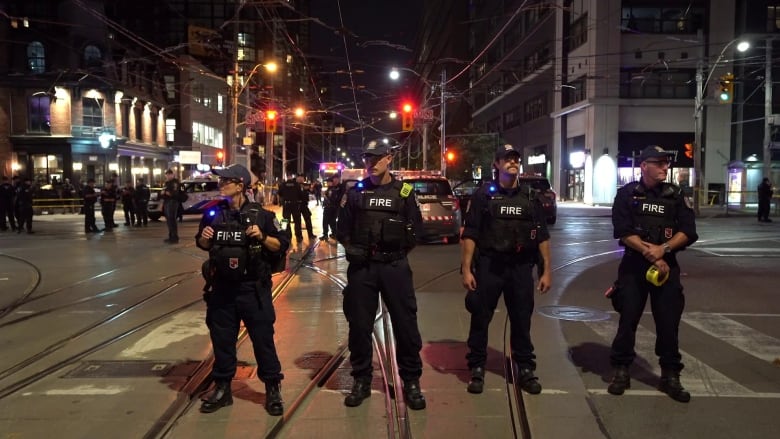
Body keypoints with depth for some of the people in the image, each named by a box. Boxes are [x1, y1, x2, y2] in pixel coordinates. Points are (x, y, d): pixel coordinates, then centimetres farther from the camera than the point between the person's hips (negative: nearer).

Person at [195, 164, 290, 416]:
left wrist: (262, 237, -21)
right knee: (221, 339, 14)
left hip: (253, 288, -3)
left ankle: (273, 389, 20)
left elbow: (282, 245, -5)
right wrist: (204, 238, -7)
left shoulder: (260, 214, -9)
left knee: (263, 338, 5)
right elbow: (202, 244, 15)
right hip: (222, 287, 4)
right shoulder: (213, 213, 2)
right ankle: (222, 388, 30)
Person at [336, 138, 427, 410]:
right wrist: (351, 248, -1)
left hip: (395, 266, -1)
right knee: (359, 325, 8)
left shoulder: (403, 192, 3)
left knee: (405, 324, 2)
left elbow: (416, 228, 3)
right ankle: (361, 380, 23)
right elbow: (342, 229, 11)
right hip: (361, 267, 2)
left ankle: (411, 382, 17)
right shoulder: (355, 192, 7)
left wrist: (399, 249, -5)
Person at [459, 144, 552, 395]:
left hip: (521, 267, 2)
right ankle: (477, 369, 17)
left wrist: (546, 270, 3)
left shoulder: (530, 197, 8)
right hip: (489, 265, -2)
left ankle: (525, 369, 24)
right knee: (480, 318, 4)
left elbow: (542, 236, 8)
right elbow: (469, 235, -4)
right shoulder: (484, 195, 0)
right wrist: (466, 269, -11)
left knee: (522, 320, 10)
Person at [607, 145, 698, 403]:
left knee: (669, 322, 3)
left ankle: (670, 376, 16)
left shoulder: (675, 195, 7)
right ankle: (621, 372, 14)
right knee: (627, 319, 2)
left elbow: (688, 232, -1)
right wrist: (650, 254, -15)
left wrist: (663, 249, -16)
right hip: (633, 265, -2)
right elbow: (623, 231, -8)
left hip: (667, 265, 2)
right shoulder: (627, 194, 1)